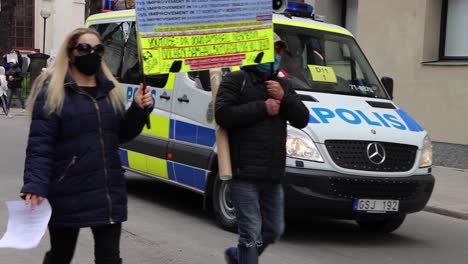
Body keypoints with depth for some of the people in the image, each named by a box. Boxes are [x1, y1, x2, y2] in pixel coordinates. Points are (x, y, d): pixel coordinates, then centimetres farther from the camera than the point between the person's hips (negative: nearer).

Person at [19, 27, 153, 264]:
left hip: (109, 193, 5)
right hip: (67, 195, -5)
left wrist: (139, 109, -2)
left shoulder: (110, 89, 11)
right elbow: (39, 145, -13)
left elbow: (121, 135, 16)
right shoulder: (52, 91, -7)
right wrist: (35, 186, -25)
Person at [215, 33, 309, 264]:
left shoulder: (283, 85, 19)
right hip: (244, 173, -7)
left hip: (272, 175, 7)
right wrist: (263, 108, -14)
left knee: (274, 230, 16)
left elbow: (302, 120, 9)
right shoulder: (236, 80, -2)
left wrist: (284, 98, -8)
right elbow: (222, 114, -17)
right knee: (251, 232, -7)